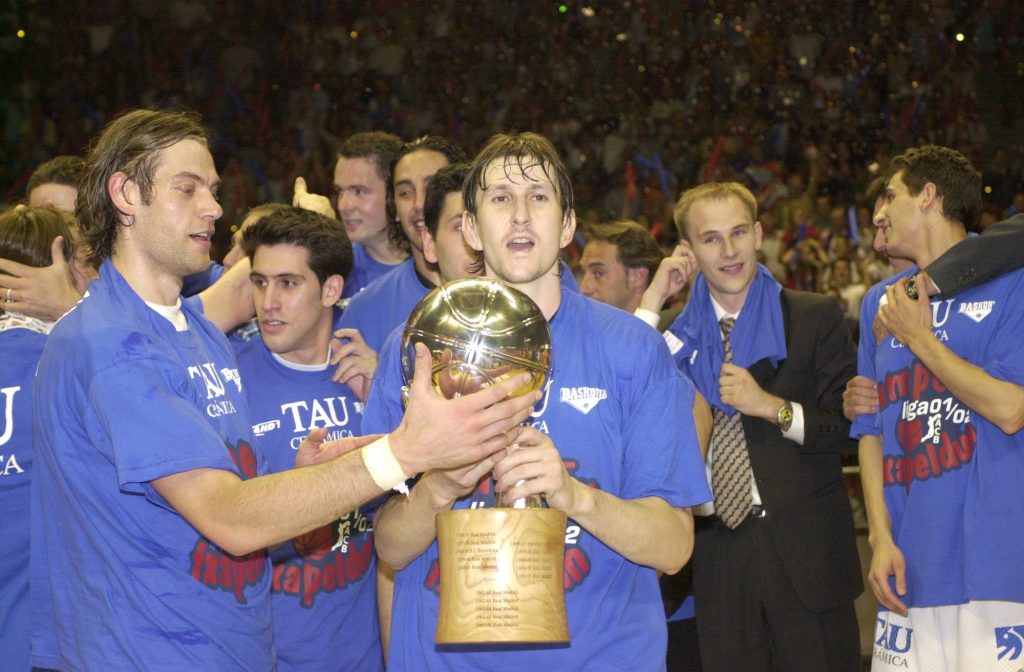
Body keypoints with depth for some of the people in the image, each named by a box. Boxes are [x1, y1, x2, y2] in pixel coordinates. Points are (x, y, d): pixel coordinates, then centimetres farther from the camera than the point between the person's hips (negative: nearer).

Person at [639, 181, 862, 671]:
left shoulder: (816, 318, 1)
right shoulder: (676, 334, 10)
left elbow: (848, 428, -1)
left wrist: (772, 406, -16)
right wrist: (652, 301, -5)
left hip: (805, 552, -2)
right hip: (718, 556, 2)